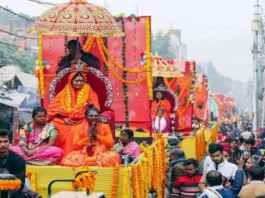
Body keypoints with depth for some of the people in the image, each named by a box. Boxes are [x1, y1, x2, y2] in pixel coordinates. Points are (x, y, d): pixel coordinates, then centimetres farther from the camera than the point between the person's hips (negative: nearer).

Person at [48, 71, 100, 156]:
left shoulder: (89, 93, 11)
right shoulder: (64, 93, 16)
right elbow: (53, 108, 8)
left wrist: (79, 118, -12)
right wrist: (63, 118, -9)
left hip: (82, 122, -2)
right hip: (64, 122, 2)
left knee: (75, 132, -37)